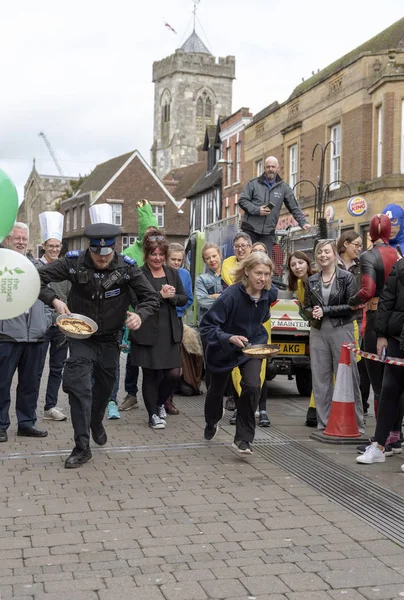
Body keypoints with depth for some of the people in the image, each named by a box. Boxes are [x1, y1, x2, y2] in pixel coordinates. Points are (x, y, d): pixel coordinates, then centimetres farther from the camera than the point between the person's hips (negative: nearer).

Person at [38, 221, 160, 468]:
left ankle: (96, 422, 50)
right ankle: (82, 447, -6)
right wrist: (54, 300, -26)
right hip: (81, 338, -2)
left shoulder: (127, 267, -16)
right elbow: (39, 277, -9)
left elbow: (152, 298, -12)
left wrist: (140, 315, -33)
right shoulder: (74, 262, -16)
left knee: (104, 387, 18)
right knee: (78, 387, -15)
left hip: (110, 340, 2)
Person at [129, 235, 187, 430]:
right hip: (147, 332, -4)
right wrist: (161, 295, -17)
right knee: (150, 375, 5)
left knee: (173, 373, 2)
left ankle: (159, 403, 30)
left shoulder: (173, 273, 10)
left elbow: (184, 298, 10)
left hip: (170, 332, 4)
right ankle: (153, 415, 20)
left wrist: (172, 297, -9)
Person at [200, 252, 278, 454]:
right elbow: (207, 326, -31)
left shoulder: (270, 293, -13)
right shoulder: (231, 295, -30)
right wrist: (229, 338, -43)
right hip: (224, 349, -2)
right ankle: (212, 422, 52)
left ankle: (243, 439, -6)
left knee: (252, 386, -21)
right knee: (216, 389, 18)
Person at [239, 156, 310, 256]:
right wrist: (257, 210, -12)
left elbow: (294, 207, 13)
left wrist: (302, 222, 2)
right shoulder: (253, 184, 5)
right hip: (250, 229, -1)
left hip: (268, 233, 2)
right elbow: (242, 201, 1)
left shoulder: (284, 187, 10)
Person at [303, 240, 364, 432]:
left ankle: (355, 423, 4)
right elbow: (307, 308, 13)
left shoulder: (347, 277, 0)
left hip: (341, 331, -4)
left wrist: (325, 311, -13)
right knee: (320, 378, 4)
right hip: (318, 332, 4)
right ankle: (324, 423, 11)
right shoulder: (311, 281, 11)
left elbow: (352, 306, -7)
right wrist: (312, 314, -10)